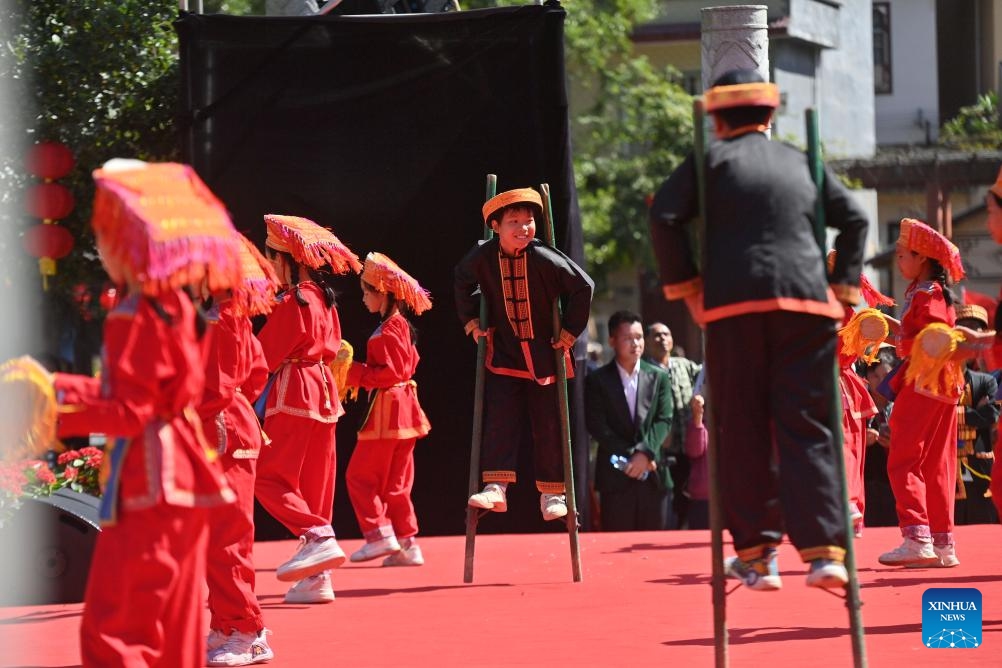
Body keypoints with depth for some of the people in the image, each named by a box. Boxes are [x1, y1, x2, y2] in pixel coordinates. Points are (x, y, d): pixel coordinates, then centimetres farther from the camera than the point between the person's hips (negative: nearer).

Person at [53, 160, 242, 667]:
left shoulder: (132, 318, -16)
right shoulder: (178, 306, 11)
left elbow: (129, 414, -18)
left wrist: (58, 420, -16)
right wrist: (65, 386, 20)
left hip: (147, 492, -10)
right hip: (183, 476, 10)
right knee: (174, 627, 14)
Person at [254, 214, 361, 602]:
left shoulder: (292, 302, -14)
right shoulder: (324, 298, 12)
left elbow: (265, 355, -12)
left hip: (292, 394, -9)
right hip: (323, 390, 9)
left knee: (270, 477, -5)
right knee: (315, 483, 8)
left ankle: (317, 537, -23)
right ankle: (317, 579, 8)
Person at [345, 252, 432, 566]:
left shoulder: (387, 332, -16)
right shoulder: (402, 326, 13)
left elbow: (388, 373, -21)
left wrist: (354, 372, -15)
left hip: (386, 414, -10)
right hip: (402, 411, 10)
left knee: (360, 476, -4)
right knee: (395, 483, 12)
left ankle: (379, 534, -9)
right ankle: (407, 544, 12)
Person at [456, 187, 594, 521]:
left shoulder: (545, 259, -21)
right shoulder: (483, 257, -11)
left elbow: (583, 286, -12)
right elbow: (462, 280, 12)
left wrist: (570, 330, -10)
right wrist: (471, 320, 5)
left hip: (545, 354, -2)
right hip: (504, 355, 2)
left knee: (548, 425, 5)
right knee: (499, 419, -8)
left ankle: (552, 493, 15)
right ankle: (496, 488, -10)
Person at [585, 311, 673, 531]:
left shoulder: (658, 377, 11)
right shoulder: (597, 381, 4)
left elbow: (663, 421, 3)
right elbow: (598, 427, -3)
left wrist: (645, 452, -13)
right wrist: (630, 456, -11)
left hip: (654, 478, 2)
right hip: (615, 476, -2)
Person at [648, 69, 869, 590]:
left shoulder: (712, 160, 10)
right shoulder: (801, 162, 20)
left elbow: (664, 217, -3)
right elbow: (853, 218, 15)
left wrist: (684, 285, 4)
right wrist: (842, 287, 17)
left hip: (735, 303, -2)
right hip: (807, 301, 2)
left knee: (742, 431, 4)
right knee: (806, 429, 1)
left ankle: (755, 554, 3)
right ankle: (824, 549, -11)